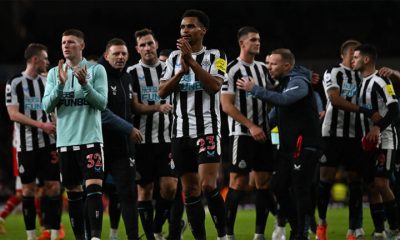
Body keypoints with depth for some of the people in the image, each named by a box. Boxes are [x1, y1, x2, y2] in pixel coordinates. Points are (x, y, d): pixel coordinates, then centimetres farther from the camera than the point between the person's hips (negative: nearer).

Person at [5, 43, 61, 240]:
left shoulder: (47, 82, 12)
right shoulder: (15, 83, -2)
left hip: (48, 143, 4)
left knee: (53, 186, -4)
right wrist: (41, 124, -18)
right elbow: (13, 114, -9)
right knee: (28, 189, 1)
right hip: (26, 145, -4)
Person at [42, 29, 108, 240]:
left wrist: (85, 85, -20)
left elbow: (102, 103, -5)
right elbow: (47, 106, 2)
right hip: (65, 141, 3)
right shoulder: (54, 73, 10)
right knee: (73, 192, 7)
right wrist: (60, 85, -14)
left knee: (94, 188, -15)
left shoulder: (97, 70, 1)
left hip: (90, 139, -3)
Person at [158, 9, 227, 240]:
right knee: (190, 189, 4)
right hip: (181, 132, 5)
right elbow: (162, 92, 5)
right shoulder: (174, 57, 13)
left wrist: (191, 61, -17)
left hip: (207, 129, -5)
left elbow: (214, 85, -15)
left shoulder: (216, 56, 1)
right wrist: (182, 70, -9)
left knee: (208, 185, -16)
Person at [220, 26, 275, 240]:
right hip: (242, 134, -7)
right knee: (238, 183, -8)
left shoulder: (262, 68, 14)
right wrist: (251, 126, -16)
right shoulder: (233, 69, -8)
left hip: (263, 133, 7)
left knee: (264, 182, 5)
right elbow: (226, 105, -12)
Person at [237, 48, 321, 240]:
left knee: (300, 190, -6)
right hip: (288, 145, 9)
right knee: (280, 188, 8)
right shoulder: (284, 82, 17)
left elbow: (283, 100, -30)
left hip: (304, 145, -9)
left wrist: (254, 89, -26)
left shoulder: (298, 82, -12)